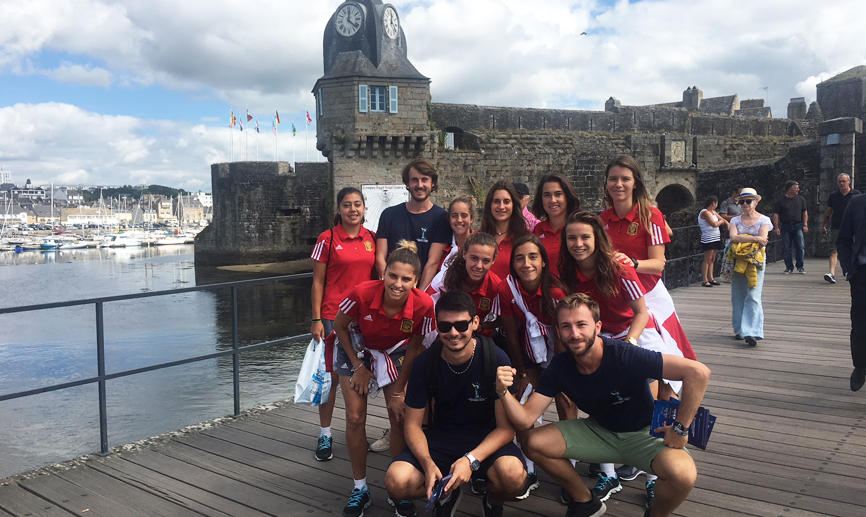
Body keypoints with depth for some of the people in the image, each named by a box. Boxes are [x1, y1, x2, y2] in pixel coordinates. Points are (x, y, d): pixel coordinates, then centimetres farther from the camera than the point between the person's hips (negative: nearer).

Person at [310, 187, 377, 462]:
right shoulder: (328, 239, -4)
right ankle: (325, 435, 15)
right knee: (331, 375, 2)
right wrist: (316, 319, -7)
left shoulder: (371, 238, 7)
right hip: (334, 315, -4)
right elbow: (318, 281, -3)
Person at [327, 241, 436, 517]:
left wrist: (398, 392, -8)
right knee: (355, 418, -3)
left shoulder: (423, 305, -32)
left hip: (394, 353, 1)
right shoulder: (362, 293, -36)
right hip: (357, 348, -1)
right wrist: (359, 366, -9)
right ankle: (360, 488, 16)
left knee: (400, 418, -3)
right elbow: (340, 326, -13)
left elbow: (414, 349, -14)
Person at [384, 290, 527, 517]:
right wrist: (428, 464, -23)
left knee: (513, 475, -34)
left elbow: (506, 428, -14)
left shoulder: (496, 359, -17)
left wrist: (471, 459, -30)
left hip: (486, 439, -2)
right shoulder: (425, 362, -10)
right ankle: (447, 494, 11)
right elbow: (413, 425, -4)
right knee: (396, 481, -24)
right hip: (440, 437, 2)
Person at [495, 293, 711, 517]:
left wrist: (680, 428, -26)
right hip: (599, 430, 4)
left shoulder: (626, 357, -31)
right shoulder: (560, 366, -15)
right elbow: (525, 419, -16)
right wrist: (503, 391, -35)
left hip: (644, 433, -4)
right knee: (534, 443, -13)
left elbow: (698, 372, -34)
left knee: (682, 474, -34)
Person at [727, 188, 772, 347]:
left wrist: (742, 240, -14)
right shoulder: (735, 220, 11)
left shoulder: (764, 220, 5)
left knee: (753, 296, -12)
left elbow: (762, 240, -11)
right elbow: (733, 238, -9)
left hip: (755, 262, -3)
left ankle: (752, 333, -16)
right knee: (738, 296, 6)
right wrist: (754, 239, -16)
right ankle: (740, 329, 17)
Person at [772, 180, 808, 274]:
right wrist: (776, 227, -7)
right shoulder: (781, 201, 3)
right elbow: (776, 215, 1)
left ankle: (800, 267, 4)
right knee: (786, 249, 1)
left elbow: (805, 212, 13)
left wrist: (805, 225, 4)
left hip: (798, 226, 1)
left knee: (801, 247, -6)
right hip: (785, 226, -1)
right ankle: (789, 267, 12)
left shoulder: (801, 199, 11)